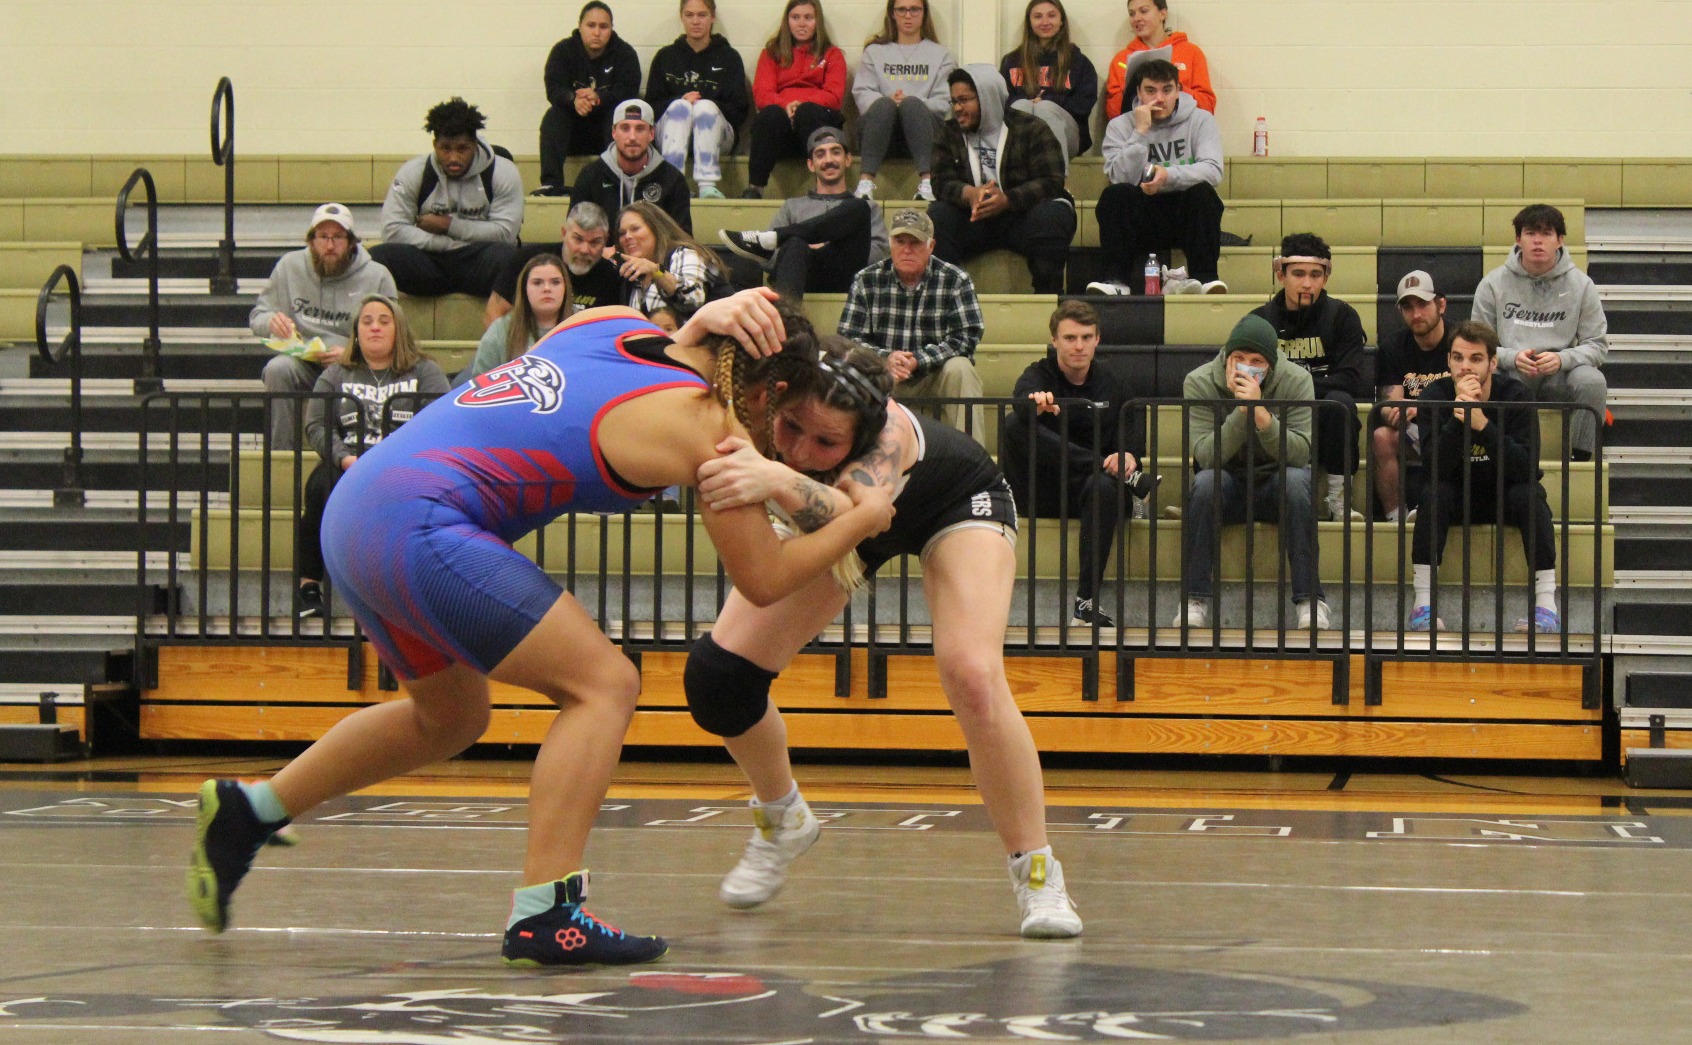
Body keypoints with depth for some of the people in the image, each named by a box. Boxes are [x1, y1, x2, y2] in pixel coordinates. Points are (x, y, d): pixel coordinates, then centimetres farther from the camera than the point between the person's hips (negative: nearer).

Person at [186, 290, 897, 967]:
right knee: (603, 685, -5)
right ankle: (543, 915, -14)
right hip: (417, 527, -9)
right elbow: (763, 581, 1)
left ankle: (247, 813, 32)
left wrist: (692, 331, 22)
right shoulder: (710, 428, -6)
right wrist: (860, 520, 15)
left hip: (352, 509, 9)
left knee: (450, 718, 27)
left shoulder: (610, 321, 12)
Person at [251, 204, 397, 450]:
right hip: (301, 362, 2)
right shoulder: (289, 266, 10)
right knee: (278, 369, -32)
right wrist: (271, 322, -11)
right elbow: (257, 316, 15)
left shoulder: (377, 276, 4)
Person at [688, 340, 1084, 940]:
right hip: (834, 508, 4)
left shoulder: (889, 432, -45)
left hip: (955, 500, -4)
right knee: (716, 676, -8)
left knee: (973, 677, -28)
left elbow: (850, 517, -62)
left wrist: (779, 481, -80)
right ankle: (782, 821, 22)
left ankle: (1037, 873, -11)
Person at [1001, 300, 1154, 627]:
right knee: (1014, 424, -28)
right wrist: (1034, 404, -50)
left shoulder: (1113, 385, 12)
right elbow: (1022, 400, -24)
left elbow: (1134, 438, 3)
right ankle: (1127, 477, -34)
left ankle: (1087, 601, -36)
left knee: (1104, 487, -37)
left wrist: (1129, 456, -23)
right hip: (1038, 493, -1)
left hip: (1085, 491, 1)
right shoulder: (1038, 376, 2)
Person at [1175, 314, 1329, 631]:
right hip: (1227, 487, 0)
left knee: (1295, 478, -33)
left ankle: (1311, 602, -31)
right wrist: (1242, 411, -35)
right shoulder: (1199, 383, -14)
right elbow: (1206, 456, -24)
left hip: (1277, 485, 0)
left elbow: (1300, 454, -24)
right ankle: (1195, 601, -28)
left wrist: (1261, 414, -38)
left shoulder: (1296, 381, -14)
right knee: (1206, 481, -32)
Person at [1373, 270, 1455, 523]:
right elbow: (1390, 404, -4)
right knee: (1381, 437, -29)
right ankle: (1395, 517, -20)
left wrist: (1421, 412, -31)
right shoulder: (1393, 347, 6)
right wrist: (1394, 413, -30)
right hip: (1412, 437, 3)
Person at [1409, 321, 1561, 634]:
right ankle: (1422, 605, -29)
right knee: (1434, 493, -30)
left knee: (1529, 494, -31)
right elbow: (1436, 467, -26)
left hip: (1506, 494, 0)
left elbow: (1527, 468, -29)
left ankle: (1547, 606, -30)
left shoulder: (1517, 396, -18)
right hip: (1458, 496, 0)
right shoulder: (1435, 397, -15)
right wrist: (1458, 419, -39)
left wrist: (1482, 425, -40)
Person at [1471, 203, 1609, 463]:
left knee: (1592, 381, -32)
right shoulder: (1493, 283, 5)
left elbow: (1598, 345, 3)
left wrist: (1562, 359, -18)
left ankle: (1581, 458, -17)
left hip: (1560, 375, 0)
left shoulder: (1580, 284, 5)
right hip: (1511, 374, 0)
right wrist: (1512, 358, -18)